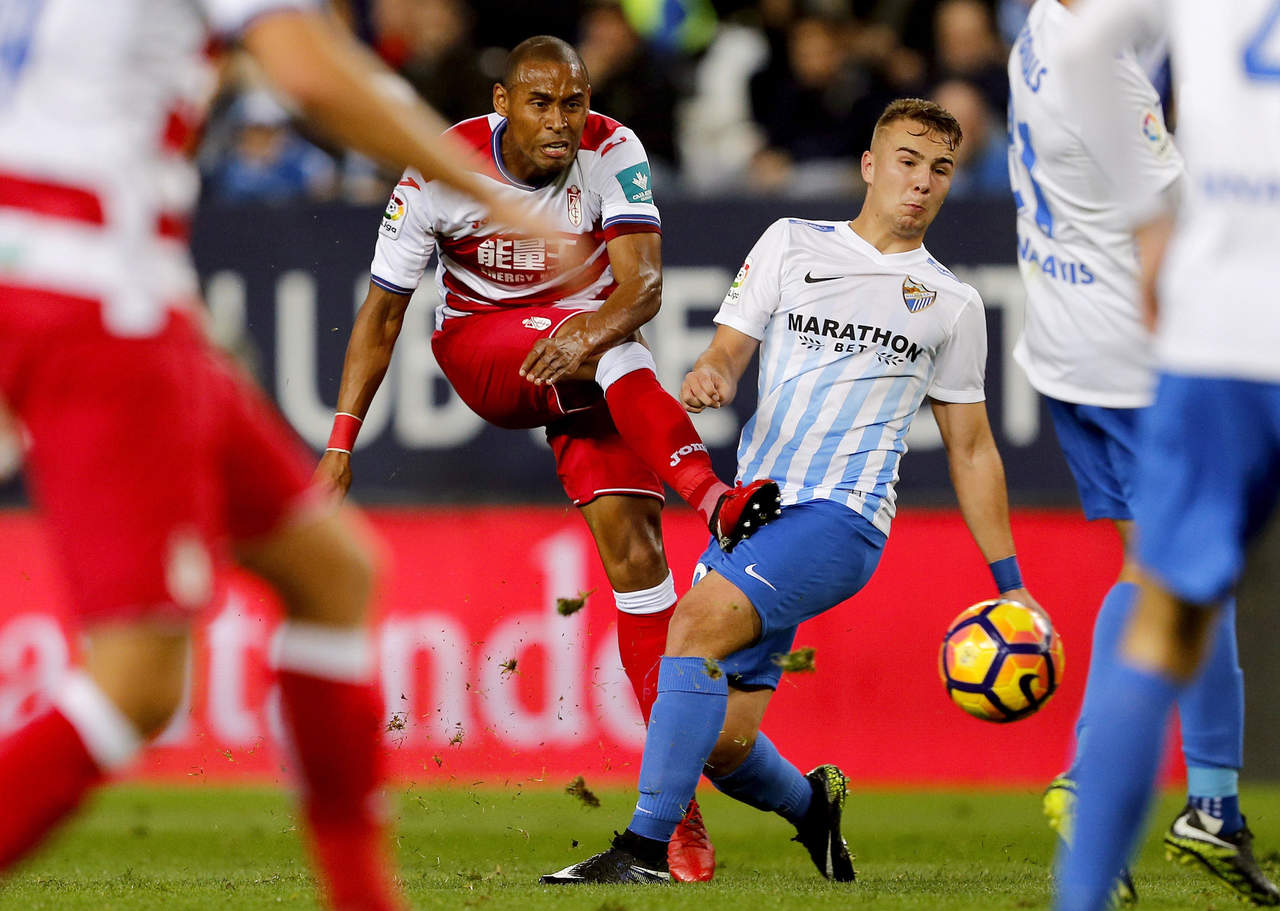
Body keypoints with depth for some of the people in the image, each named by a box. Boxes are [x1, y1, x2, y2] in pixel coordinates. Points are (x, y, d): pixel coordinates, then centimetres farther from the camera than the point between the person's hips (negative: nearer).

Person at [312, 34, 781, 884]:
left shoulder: (612, 153, -17)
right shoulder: (443, 171, -19)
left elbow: (642, 282, -28)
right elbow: (382, 313, -10)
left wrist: (593, 333, -50)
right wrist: (342, 441, -14)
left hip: (587, 368, 1)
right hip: (481, 344, -1)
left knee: (635, 556, -14)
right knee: (622, 360, -33)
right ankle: (715, 502, -53)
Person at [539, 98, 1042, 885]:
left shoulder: (953, 304, 12)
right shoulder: (793, 244, 15)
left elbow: (971, 448, 17)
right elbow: (730, 348, 10)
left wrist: (1010, 584, 16)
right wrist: (709, 376, -16)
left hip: (843, 517, -3)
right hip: (753, 510, 3)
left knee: (698, 622, -28)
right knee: (722, 740, -5)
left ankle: (645, 849, -26)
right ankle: (812, 804, 30)